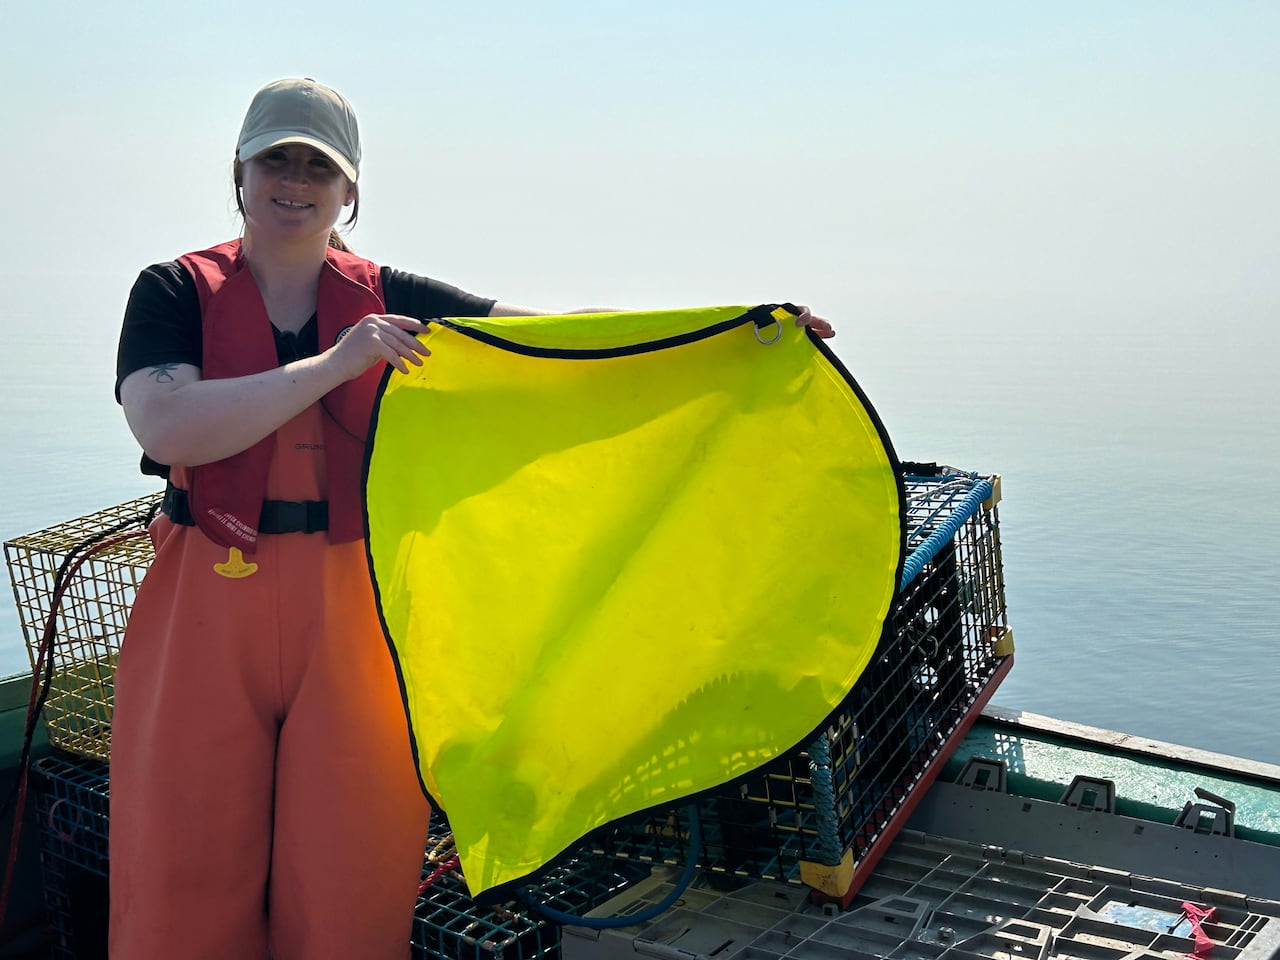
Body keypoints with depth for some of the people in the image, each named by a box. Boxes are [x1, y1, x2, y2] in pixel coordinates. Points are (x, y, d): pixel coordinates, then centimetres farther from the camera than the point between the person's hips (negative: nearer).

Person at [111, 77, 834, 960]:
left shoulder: (385, 298, 7)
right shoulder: (177, 291, 4)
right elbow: (165, 427, -14)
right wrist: (334, 365, -17)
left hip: (351, 604, 1)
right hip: (208, 605, 0)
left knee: (347, 873, 4)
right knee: (190, 870, 5)